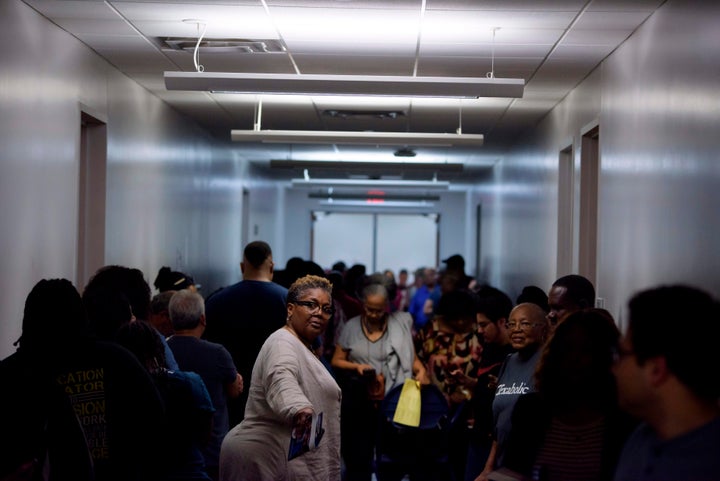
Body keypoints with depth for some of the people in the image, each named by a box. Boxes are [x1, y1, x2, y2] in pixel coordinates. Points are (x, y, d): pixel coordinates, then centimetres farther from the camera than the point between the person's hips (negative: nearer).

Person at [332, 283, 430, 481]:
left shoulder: (399, 324, 0)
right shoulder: (351, 327, 1)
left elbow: (412, 357, 1)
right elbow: (336, 361, 5)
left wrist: (421, 371, -19)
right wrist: (356, 366, -13)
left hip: (389, 400, 0)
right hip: (357, 400, 0)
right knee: (357, 454, 5)